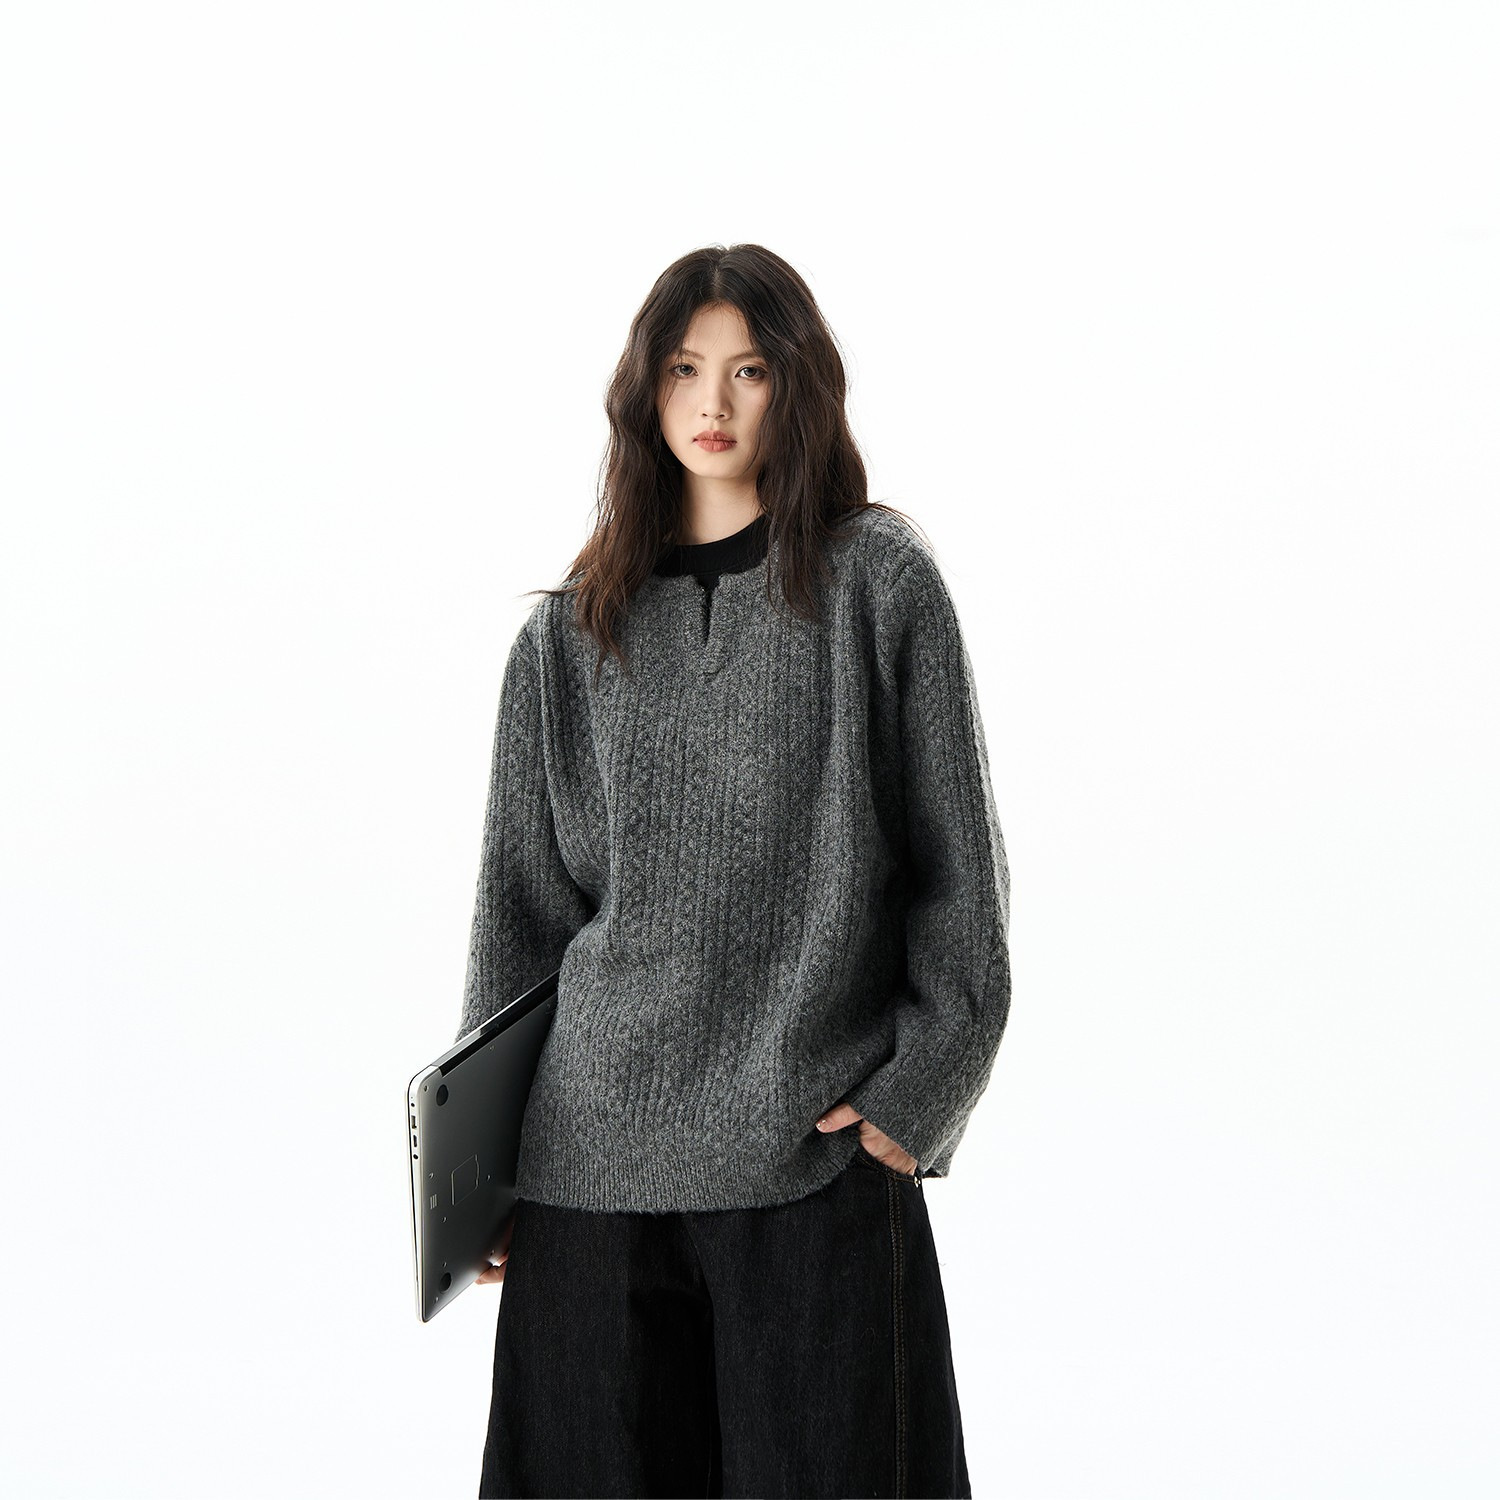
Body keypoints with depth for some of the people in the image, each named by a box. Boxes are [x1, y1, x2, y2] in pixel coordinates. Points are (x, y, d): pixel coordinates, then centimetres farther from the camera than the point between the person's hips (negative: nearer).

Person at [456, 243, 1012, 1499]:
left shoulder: (881, 583, 3)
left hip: (820, 1157, -2)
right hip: (596, 1151, 3)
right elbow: (524, 895, 12)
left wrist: (920, 1090, -6)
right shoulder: (575, 630, 10)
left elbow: (959, 868, 2)